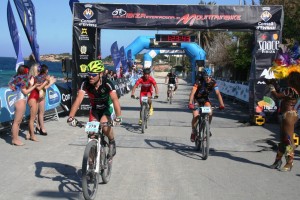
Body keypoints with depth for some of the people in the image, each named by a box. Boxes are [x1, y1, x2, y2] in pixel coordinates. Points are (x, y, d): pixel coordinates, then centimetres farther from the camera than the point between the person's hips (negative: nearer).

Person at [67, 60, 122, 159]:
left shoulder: (107, 84, -31)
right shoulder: (85, 83, -25)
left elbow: (115, 99, -41)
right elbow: (78, 99, -35)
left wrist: (118, 117, -56)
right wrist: (71, 116, -48)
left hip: (107, 107, -3)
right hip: (94, 108, 3)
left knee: (104, 125, -29)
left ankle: (112, 143, -1)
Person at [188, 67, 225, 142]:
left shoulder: (213, 82, -20)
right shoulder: (199, 82, -29)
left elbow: (218, 93, -24)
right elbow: (192, 93, -39)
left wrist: (221, 104, -36)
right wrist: (190, 103, -52)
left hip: (205, 98, 3)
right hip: (196, 99, -3)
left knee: (210, 113, -20)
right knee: (195, 116, -17)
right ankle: (193, 132, 3)